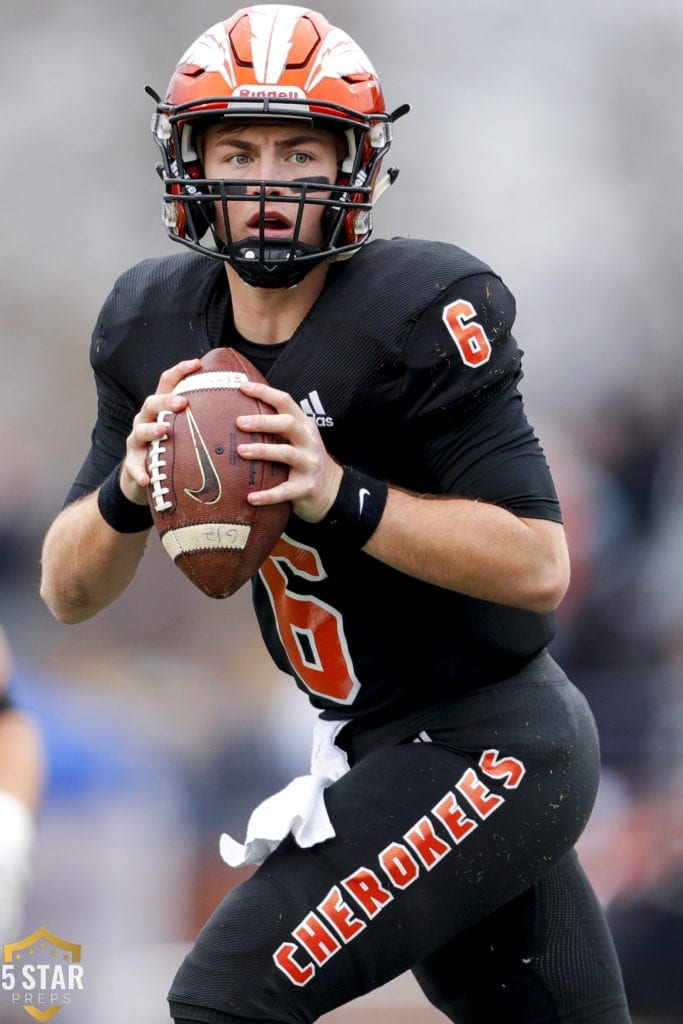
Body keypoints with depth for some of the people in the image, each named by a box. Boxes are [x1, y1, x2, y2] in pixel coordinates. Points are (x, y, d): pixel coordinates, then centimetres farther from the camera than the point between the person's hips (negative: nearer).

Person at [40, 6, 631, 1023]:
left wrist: (342, 498, -32)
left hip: (488, 750, -8)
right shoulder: (158, 321, 2)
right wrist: (127, 490, -18)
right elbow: (70, 593, 3)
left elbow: (539, 566, -23)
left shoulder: (421, 312, -19)